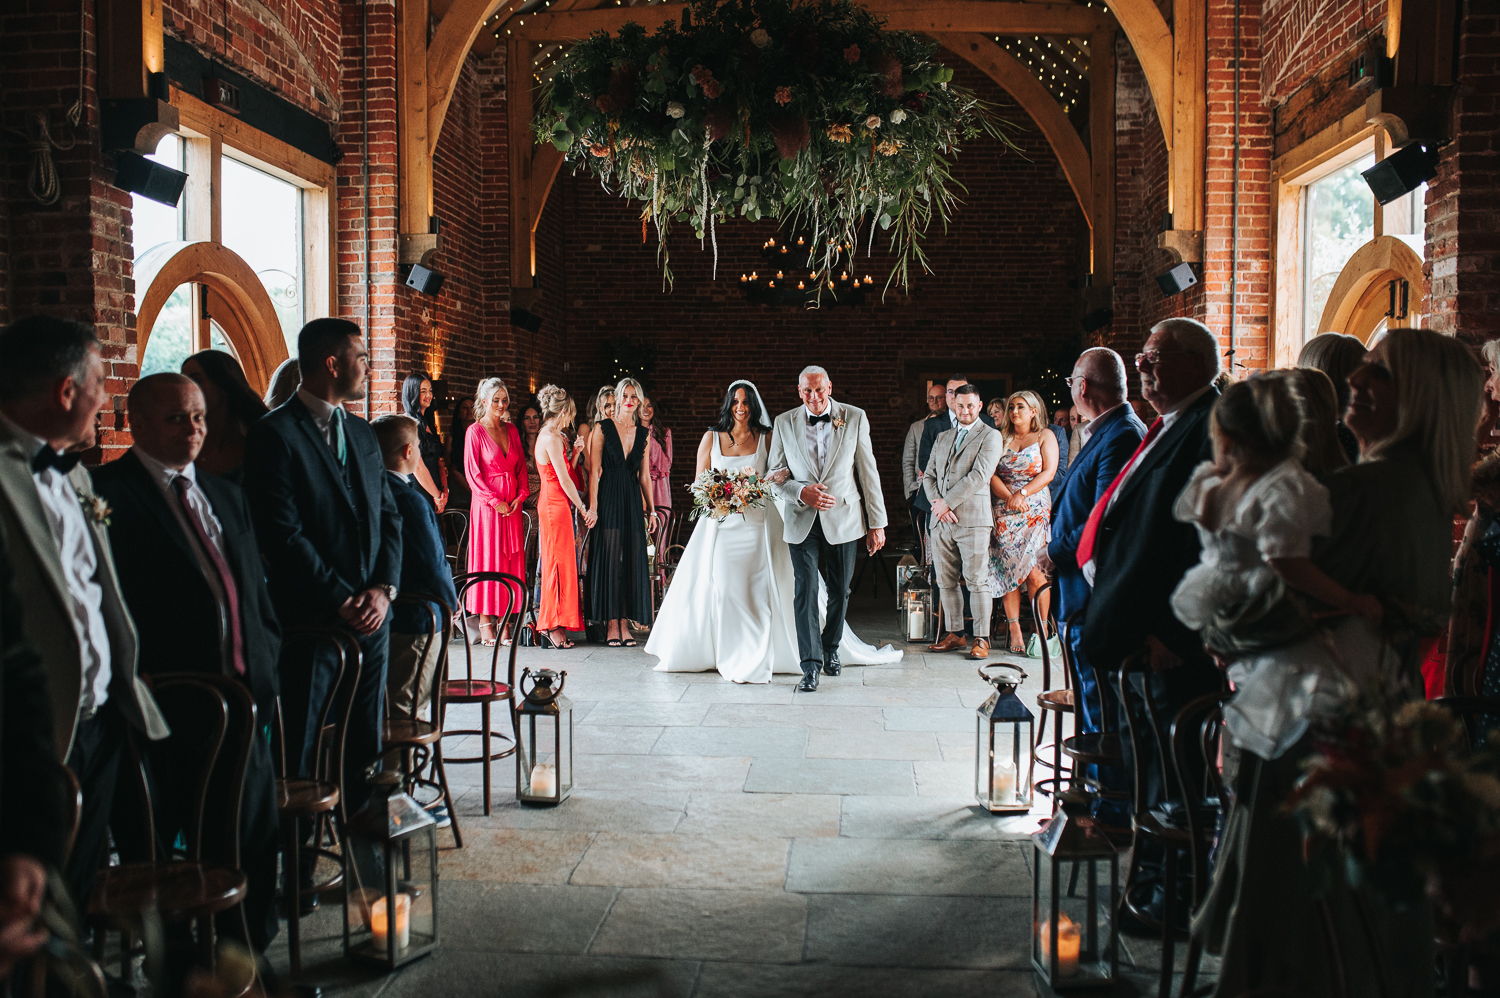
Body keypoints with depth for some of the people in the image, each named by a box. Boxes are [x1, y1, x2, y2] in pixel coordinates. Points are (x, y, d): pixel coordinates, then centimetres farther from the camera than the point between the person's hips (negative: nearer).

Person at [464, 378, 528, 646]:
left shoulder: (512, 430, 12)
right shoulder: (475, 431, -3)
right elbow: (472, 473, -7)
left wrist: (520, 495, 0)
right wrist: (495, 501, -12)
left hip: (512, 505, 5)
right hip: (487, 504, -5)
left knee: (510, 561, 3)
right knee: (487, 560, -2)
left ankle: (503, 620, 7)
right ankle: (485, 622, 3)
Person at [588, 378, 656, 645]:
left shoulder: (643, 433, 11)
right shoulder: (602, 428, -1)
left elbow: (645, 475, 15)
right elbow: (594, 471, -5)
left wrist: (650, 508, 12)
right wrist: (593, 507, -11)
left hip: (633, 500, 4)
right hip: (608, 498, -4)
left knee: (633, 560, 3)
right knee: (609, 559, -3)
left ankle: (625, 623, 8)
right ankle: (611, 625, 1)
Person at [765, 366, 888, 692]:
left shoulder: (855, 418, 0)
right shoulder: (784, 423, 2)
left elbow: (868, 472, 1)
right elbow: (774, 475, 5)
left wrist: (876, 523, 0)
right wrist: (801, 492, -16)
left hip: (843, 518, 0)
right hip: (802, 520, 0)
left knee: (840, 590, 10)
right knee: (805, 591, -6)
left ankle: (830, 649, 33)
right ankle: (811, 665, 0)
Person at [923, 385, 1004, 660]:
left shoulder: (990, 436, 1)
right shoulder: (942, 437, 20)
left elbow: (979, 476, -11)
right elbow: (929, 475, 16)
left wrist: (947, 502, -11)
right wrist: (937, 502, -4)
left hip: (972, 517, -6)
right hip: (941, 519, 6)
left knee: (978, 581, -4)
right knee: (946, 581, 8)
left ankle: (981, 639, 1)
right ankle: (955, 635, 17)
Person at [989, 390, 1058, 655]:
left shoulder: (1045, 436, 8)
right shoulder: (1001, 439, 14)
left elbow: (1049, 472, -3)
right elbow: (992, 474, 4)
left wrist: (1022, 493, -14)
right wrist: (1009, 497, -13)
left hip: (1035, 511, -2)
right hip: (1004, 513, 2)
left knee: (1034, 573, -9)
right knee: (1008, 570, -4)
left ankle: (1042, 629, 0)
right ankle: (1015, 631, -2)